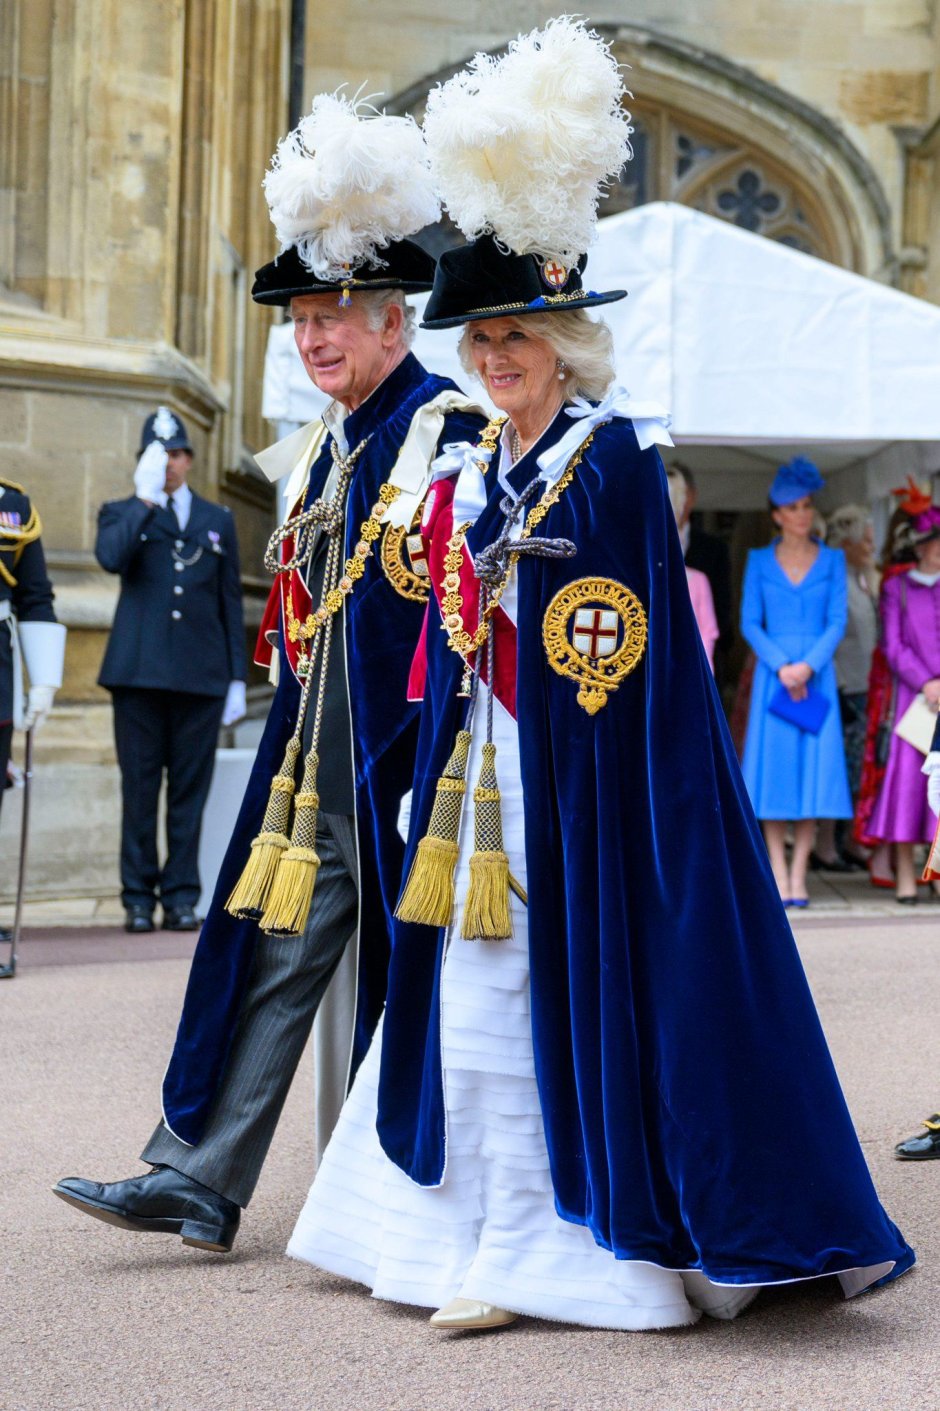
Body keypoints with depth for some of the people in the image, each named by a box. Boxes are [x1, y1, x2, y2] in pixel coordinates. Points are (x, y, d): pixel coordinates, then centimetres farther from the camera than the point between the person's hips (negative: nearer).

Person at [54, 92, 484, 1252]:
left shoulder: (449, 431, -10)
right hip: (311, 767, 7)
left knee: (378, 982, 2)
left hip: (400, 771, -7)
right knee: (268, 959, 8)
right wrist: (294, 751, 17)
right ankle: (196, 1182, 13)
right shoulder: (317, 448, 15)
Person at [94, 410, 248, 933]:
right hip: (139, 672, -1)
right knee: (140, 787, 0)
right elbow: (111, 557, -13)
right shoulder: (122, 513, 11)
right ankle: (138, 896, 7)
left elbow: (231, 602, 14)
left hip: (201, 675, 1)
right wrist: (146, 499, -11)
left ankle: (181, 895, 6)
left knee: (191, 788, 1)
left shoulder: (218, 520, 17)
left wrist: (238, 678, 8)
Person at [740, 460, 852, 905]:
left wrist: (808, 666, -12)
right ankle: (778, 874, 1)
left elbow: (837, 621, 2)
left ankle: (799, 873, 2)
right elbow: (749, 622, 2)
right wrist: (781, 666, -11)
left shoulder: (832, 560, 9)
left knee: (813, 767, -3)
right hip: (772, 674, 0)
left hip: (817, 676, 0)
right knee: (773, 768, -3)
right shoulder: (759, 561, 8)